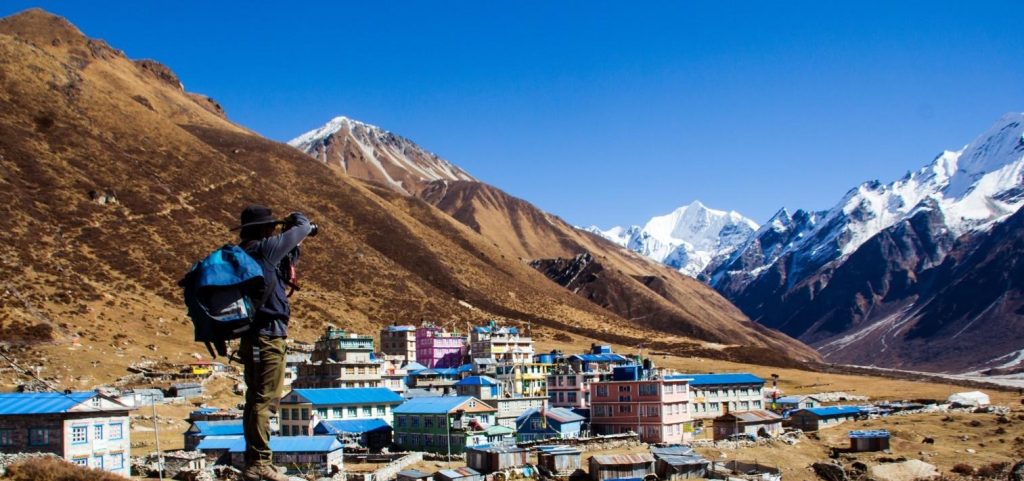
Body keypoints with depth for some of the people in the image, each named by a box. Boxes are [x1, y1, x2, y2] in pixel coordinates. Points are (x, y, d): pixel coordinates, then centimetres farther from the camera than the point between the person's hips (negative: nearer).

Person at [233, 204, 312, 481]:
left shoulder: (243, 253, 13)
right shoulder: (265, 248, -12)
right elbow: (303, 228, -4)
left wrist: (293, 249, 20)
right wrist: (297, 219, 17)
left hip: (252, 336, 9)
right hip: (267, 335, -9)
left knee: (255, 399, 14)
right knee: (264, 399, -8)